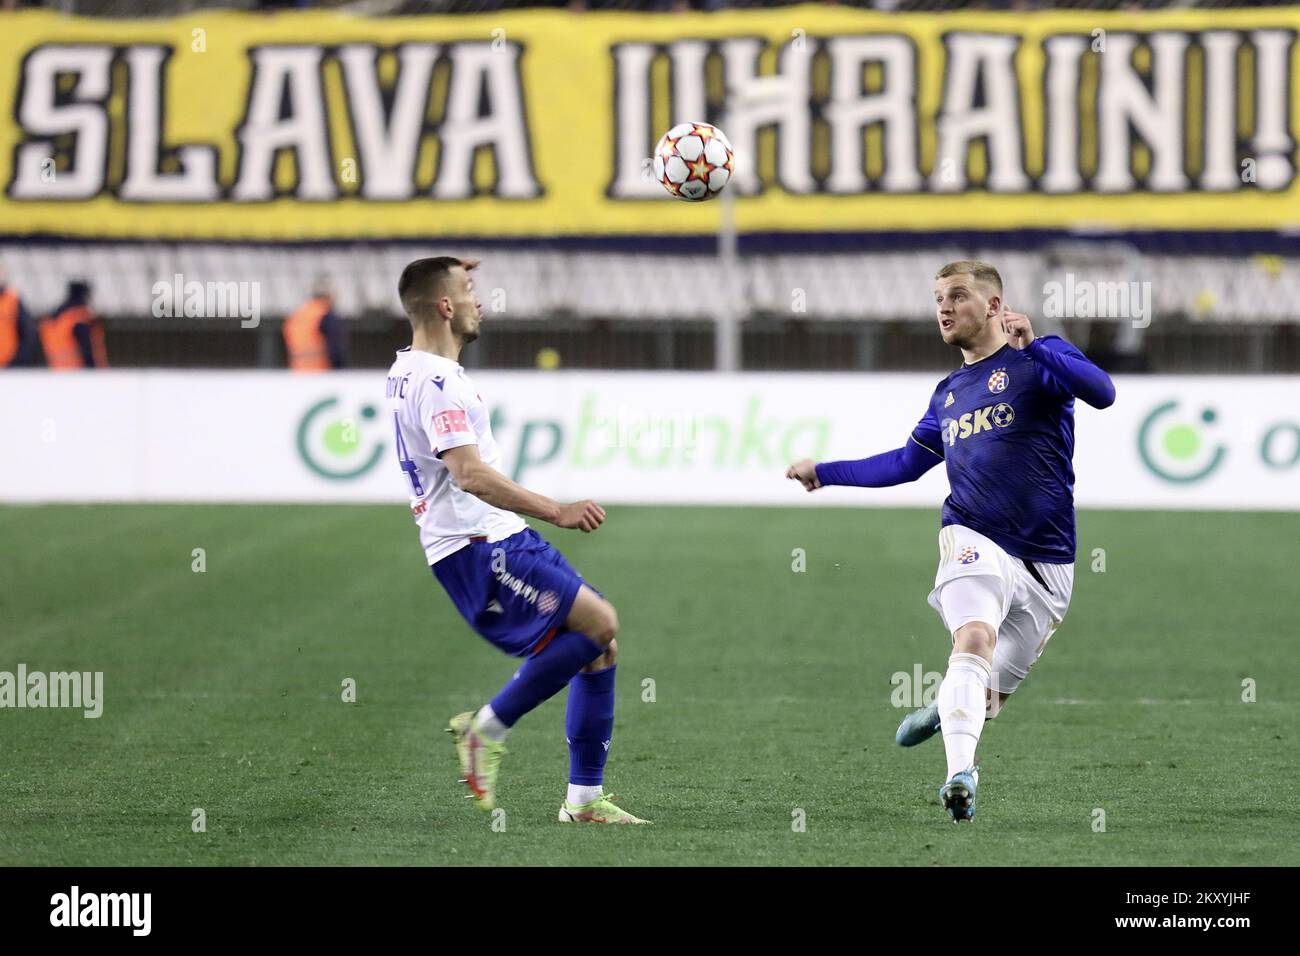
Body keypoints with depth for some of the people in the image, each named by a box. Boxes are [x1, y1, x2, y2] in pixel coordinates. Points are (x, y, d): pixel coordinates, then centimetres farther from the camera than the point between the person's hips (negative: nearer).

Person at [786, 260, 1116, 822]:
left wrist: (1033, 346, -28)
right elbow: (906, 464, 31)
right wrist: (825, 473, 30)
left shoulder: (1037, 361, 2)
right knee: (975, 638, -30)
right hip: (974, 542, 2)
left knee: (990, 695, 6)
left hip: (1046, 563, -2)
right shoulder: (949, 394, 19)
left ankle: (949, 709, 42)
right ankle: (960, 774, -41)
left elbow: (1102, 392, -18)